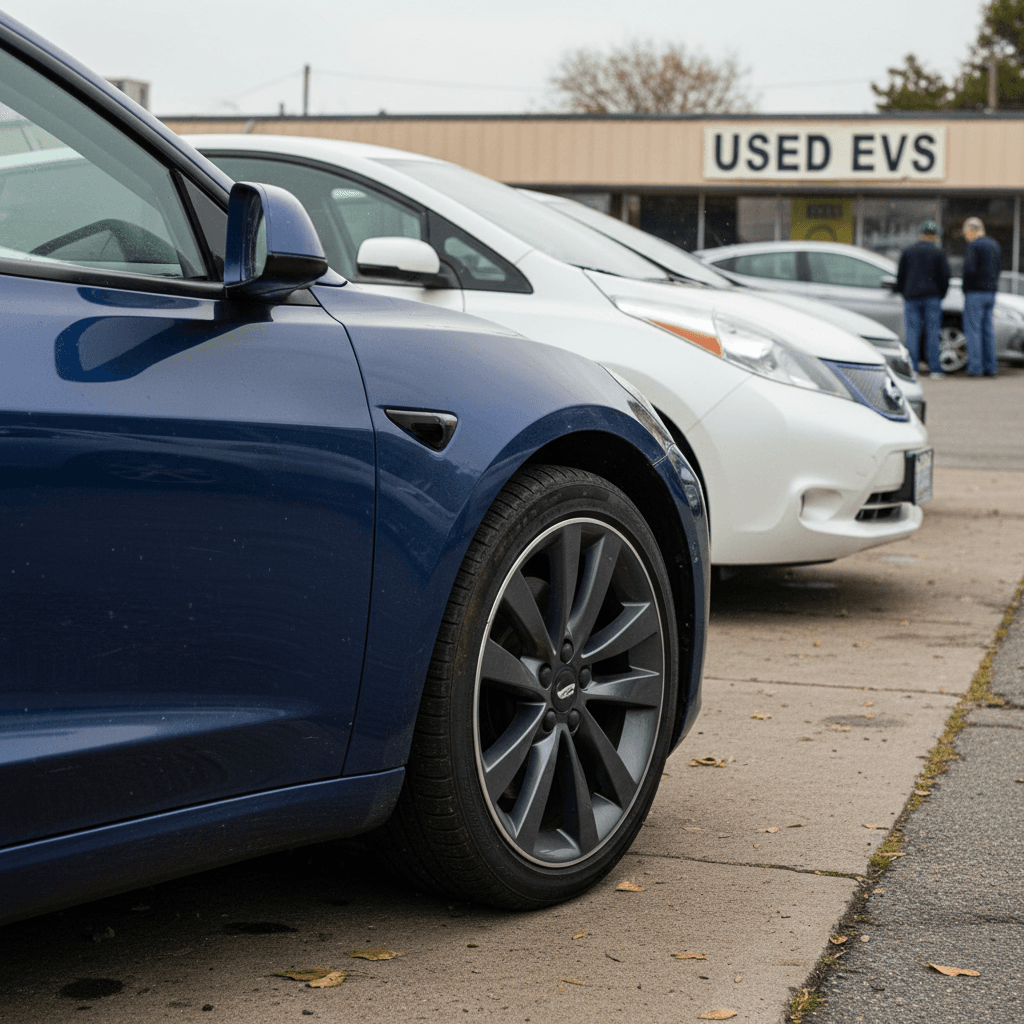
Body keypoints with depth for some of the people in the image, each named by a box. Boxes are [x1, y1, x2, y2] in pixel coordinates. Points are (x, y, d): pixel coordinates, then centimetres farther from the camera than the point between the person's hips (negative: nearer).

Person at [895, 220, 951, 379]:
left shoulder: (908, 252, 7)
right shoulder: (938, 253, 1)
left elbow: (900, 276, 8)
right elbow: (945, 276, -1)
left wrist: (904, 293, 17)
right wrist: (940, 294, 11)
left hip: (912, 297, 1)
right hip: (932, 298, -1)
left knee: (912, 332, 1)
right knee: (932, 333, 0)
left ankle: (912, 368, -4)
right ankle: (935, 368, -3)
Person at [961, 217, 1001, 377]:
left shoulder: (974, 246, -13)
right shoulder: (994, 245, 13)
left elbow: (970, 270, -19)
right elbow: (998, 268, 17)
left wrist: (966, 290, -8)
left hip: (975, 292, -8)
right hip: (991, 292, 8)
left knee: (973, 330, -5)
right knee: (988, 330, 10)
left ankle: (975, 367, -8)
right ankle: (990, 367, 9)